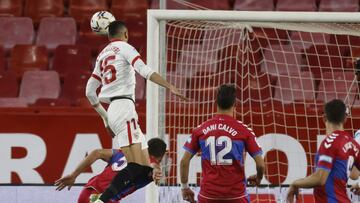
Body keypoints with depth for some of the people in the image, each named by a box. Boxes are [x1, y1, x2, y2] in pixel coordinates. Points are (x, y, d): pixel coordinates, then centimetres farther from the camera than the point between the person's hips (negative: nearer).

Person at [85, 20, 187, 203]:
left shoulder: (102, 55, 22)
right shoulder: (124, 47, 2)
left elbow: (90, 92, 23)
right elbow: (145, 71, -14)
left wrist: (105, 117, 30)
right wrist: (170, 87, -20)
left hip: (113, 110, 8)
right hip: (124, 106, -8)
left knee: (145, 167, 5)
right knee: (136, 166, -18)